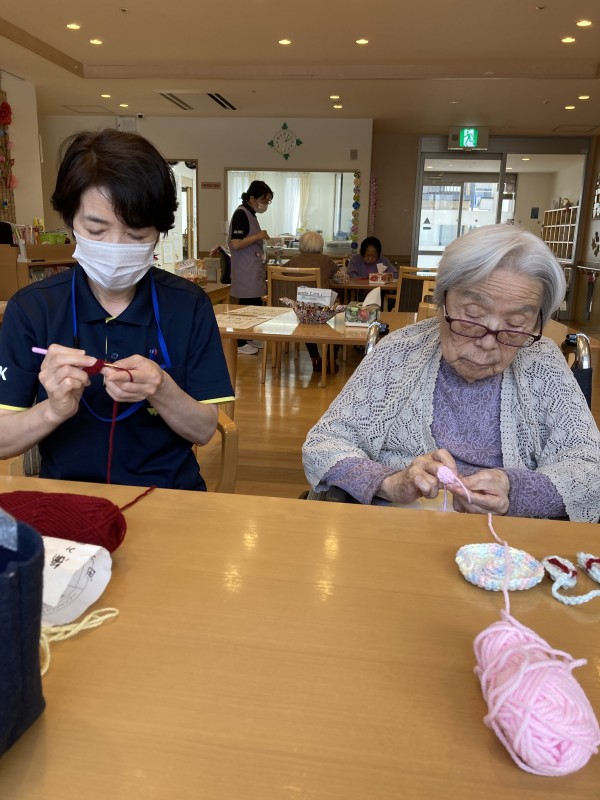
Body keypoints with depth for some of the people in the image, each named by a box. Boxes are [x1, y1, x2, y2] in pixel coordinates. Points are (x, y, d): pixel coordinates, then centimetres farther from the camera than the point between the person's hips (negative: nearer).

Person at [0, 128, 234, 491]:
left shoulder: (190, 305, -4)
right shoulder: (30, 308, -4)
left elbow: (204, 430, -3)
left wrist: (160, 391, -22)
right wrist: (54, 410, -24)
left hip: (169, 491, 1)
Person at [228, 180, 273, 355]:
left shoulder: (250, 214, 15)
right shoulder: (241, 214, -14)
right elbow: (235, 244, -23)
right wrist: (258, 236, -17)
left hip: (253, 271, 10)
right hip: (245, 272, -10)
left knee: (255, 306, 13)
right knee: (247, 307, -5)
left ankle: (249, 338, 23)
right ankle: (240, 343, 4)